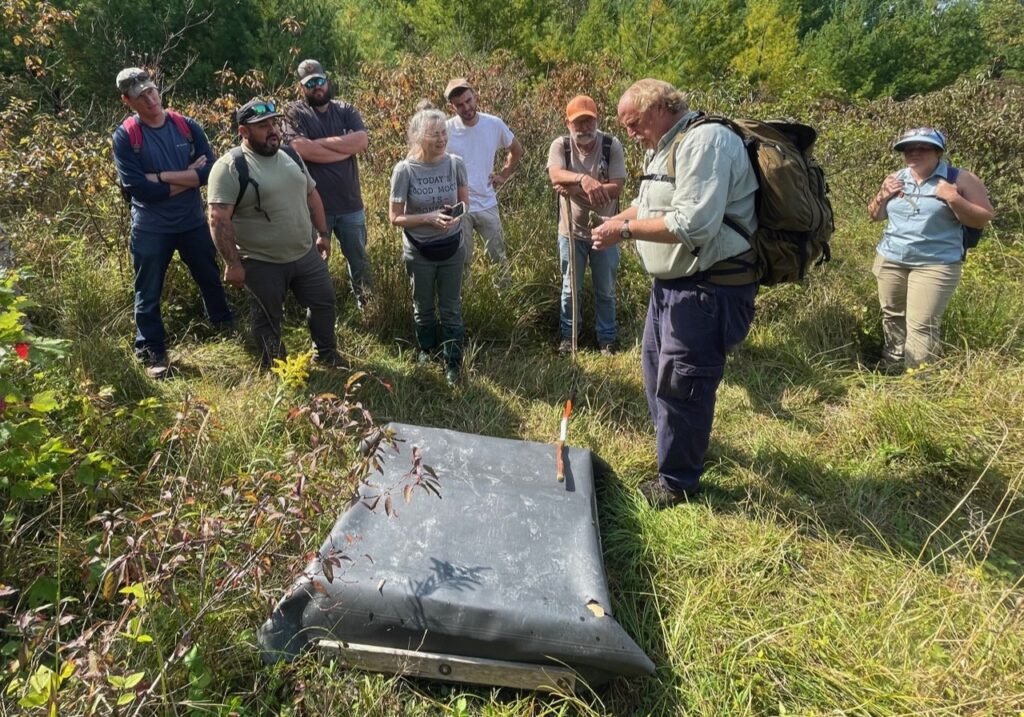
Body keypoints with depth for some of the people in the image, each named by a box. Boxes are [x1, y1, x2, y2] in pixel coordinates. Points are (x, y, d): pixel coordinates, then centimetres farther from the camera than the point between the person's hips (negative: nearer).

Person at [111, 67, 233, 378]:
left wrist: (161, 177, -19)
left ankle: (226, 327, 43)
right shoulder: (124, 137, -10)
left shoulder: (187, 126, -3)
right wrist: (187, 178, -15)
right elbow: (137, 188, -19)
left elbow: (210, 171, -13)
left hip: (193, 222, 3)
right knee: (148, 295, 7)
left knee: (210, 280, 20)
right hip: (150, 229, -2)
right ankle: (152, 353, 22)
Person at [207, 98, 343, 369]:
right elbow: (219, 219, -20)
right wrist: (233, 263, -22)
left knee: (323, 302, 16)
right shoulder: (230, 167, -16)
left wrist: (323, 234, 15)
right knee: (268, 320, 9)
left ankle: (327, 354, 37)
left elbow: (311, 194, 16)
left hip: (306, 255, 6)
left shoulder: (291, 157, 6)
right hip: (262, 264, -6)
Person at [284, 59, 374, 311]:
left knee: (359, 259, 16)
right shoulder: (294, 113, -4)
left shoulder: (346, 110, 5)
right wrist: (345, 149, -13)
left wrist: (320, 142, -14)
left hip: (350, 204, 3)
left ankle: (368, 307, 34)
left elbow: (361, 141, -12)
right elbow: (303, 149, -21)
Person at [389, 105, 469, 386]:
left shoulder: (455, 164, -12)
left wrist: (459, 214, -19)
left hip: (452, 248, 1)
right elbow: (395, 217, -13)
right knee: (423, 307, 19)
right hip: (419, 252, -1)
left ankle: (453, 363, 25)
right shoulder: (405, 170, -18)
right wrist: (429, 218, -27)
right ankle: (426, 350, 44)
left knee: (451, 308, 11)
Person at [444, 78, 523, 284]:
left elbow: (517, 150, 14)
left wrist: (503, 175, 7)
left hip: (488, 205, 2)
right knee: (462, 262, 9)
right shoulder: (445, 130, -12)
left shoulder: (495, 124, -4)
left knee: (500, 259, 11)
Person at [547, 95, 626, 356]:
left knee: (605, 291, 14)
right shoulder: (560, 146, -9)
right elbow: (556, 175, -29)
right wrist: (584, 179, -48)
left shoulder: (612, 146, -11)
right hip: (571, 231, 1)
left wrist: (575, 189, -29)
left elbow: (616, 187, -21)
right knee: (570, 289, 15)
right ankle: (568, 335, 33)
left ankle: (607, 337, 31)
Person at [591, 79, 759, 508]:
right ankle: (678, 441, 45)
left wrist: (627, 228, -19)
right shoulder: (663, 148, 15)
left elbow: (694, 224, -28)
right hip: (672, 282, 10)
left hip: (709, 288, -10)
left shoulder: (705, 141, -18)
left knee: (678, 383, -2)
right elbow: (650, 204, 23)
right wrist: (616, 222, 3)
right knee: (656, 367, 22)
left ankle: (678, 481, 17)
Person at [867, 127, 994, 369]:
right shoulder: (896, 178, 10)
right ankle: (892, 367, 26)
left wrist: (953, 199, -18)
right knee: (892, 316, 12)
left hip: (935, 265, -5)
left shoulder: (961, 180, -3)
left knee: (921, 327, -12)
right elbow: (875, 215, 17)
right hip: (890, 260, 5)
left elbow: (984, 219, -5)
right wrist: (882, 195, -2)